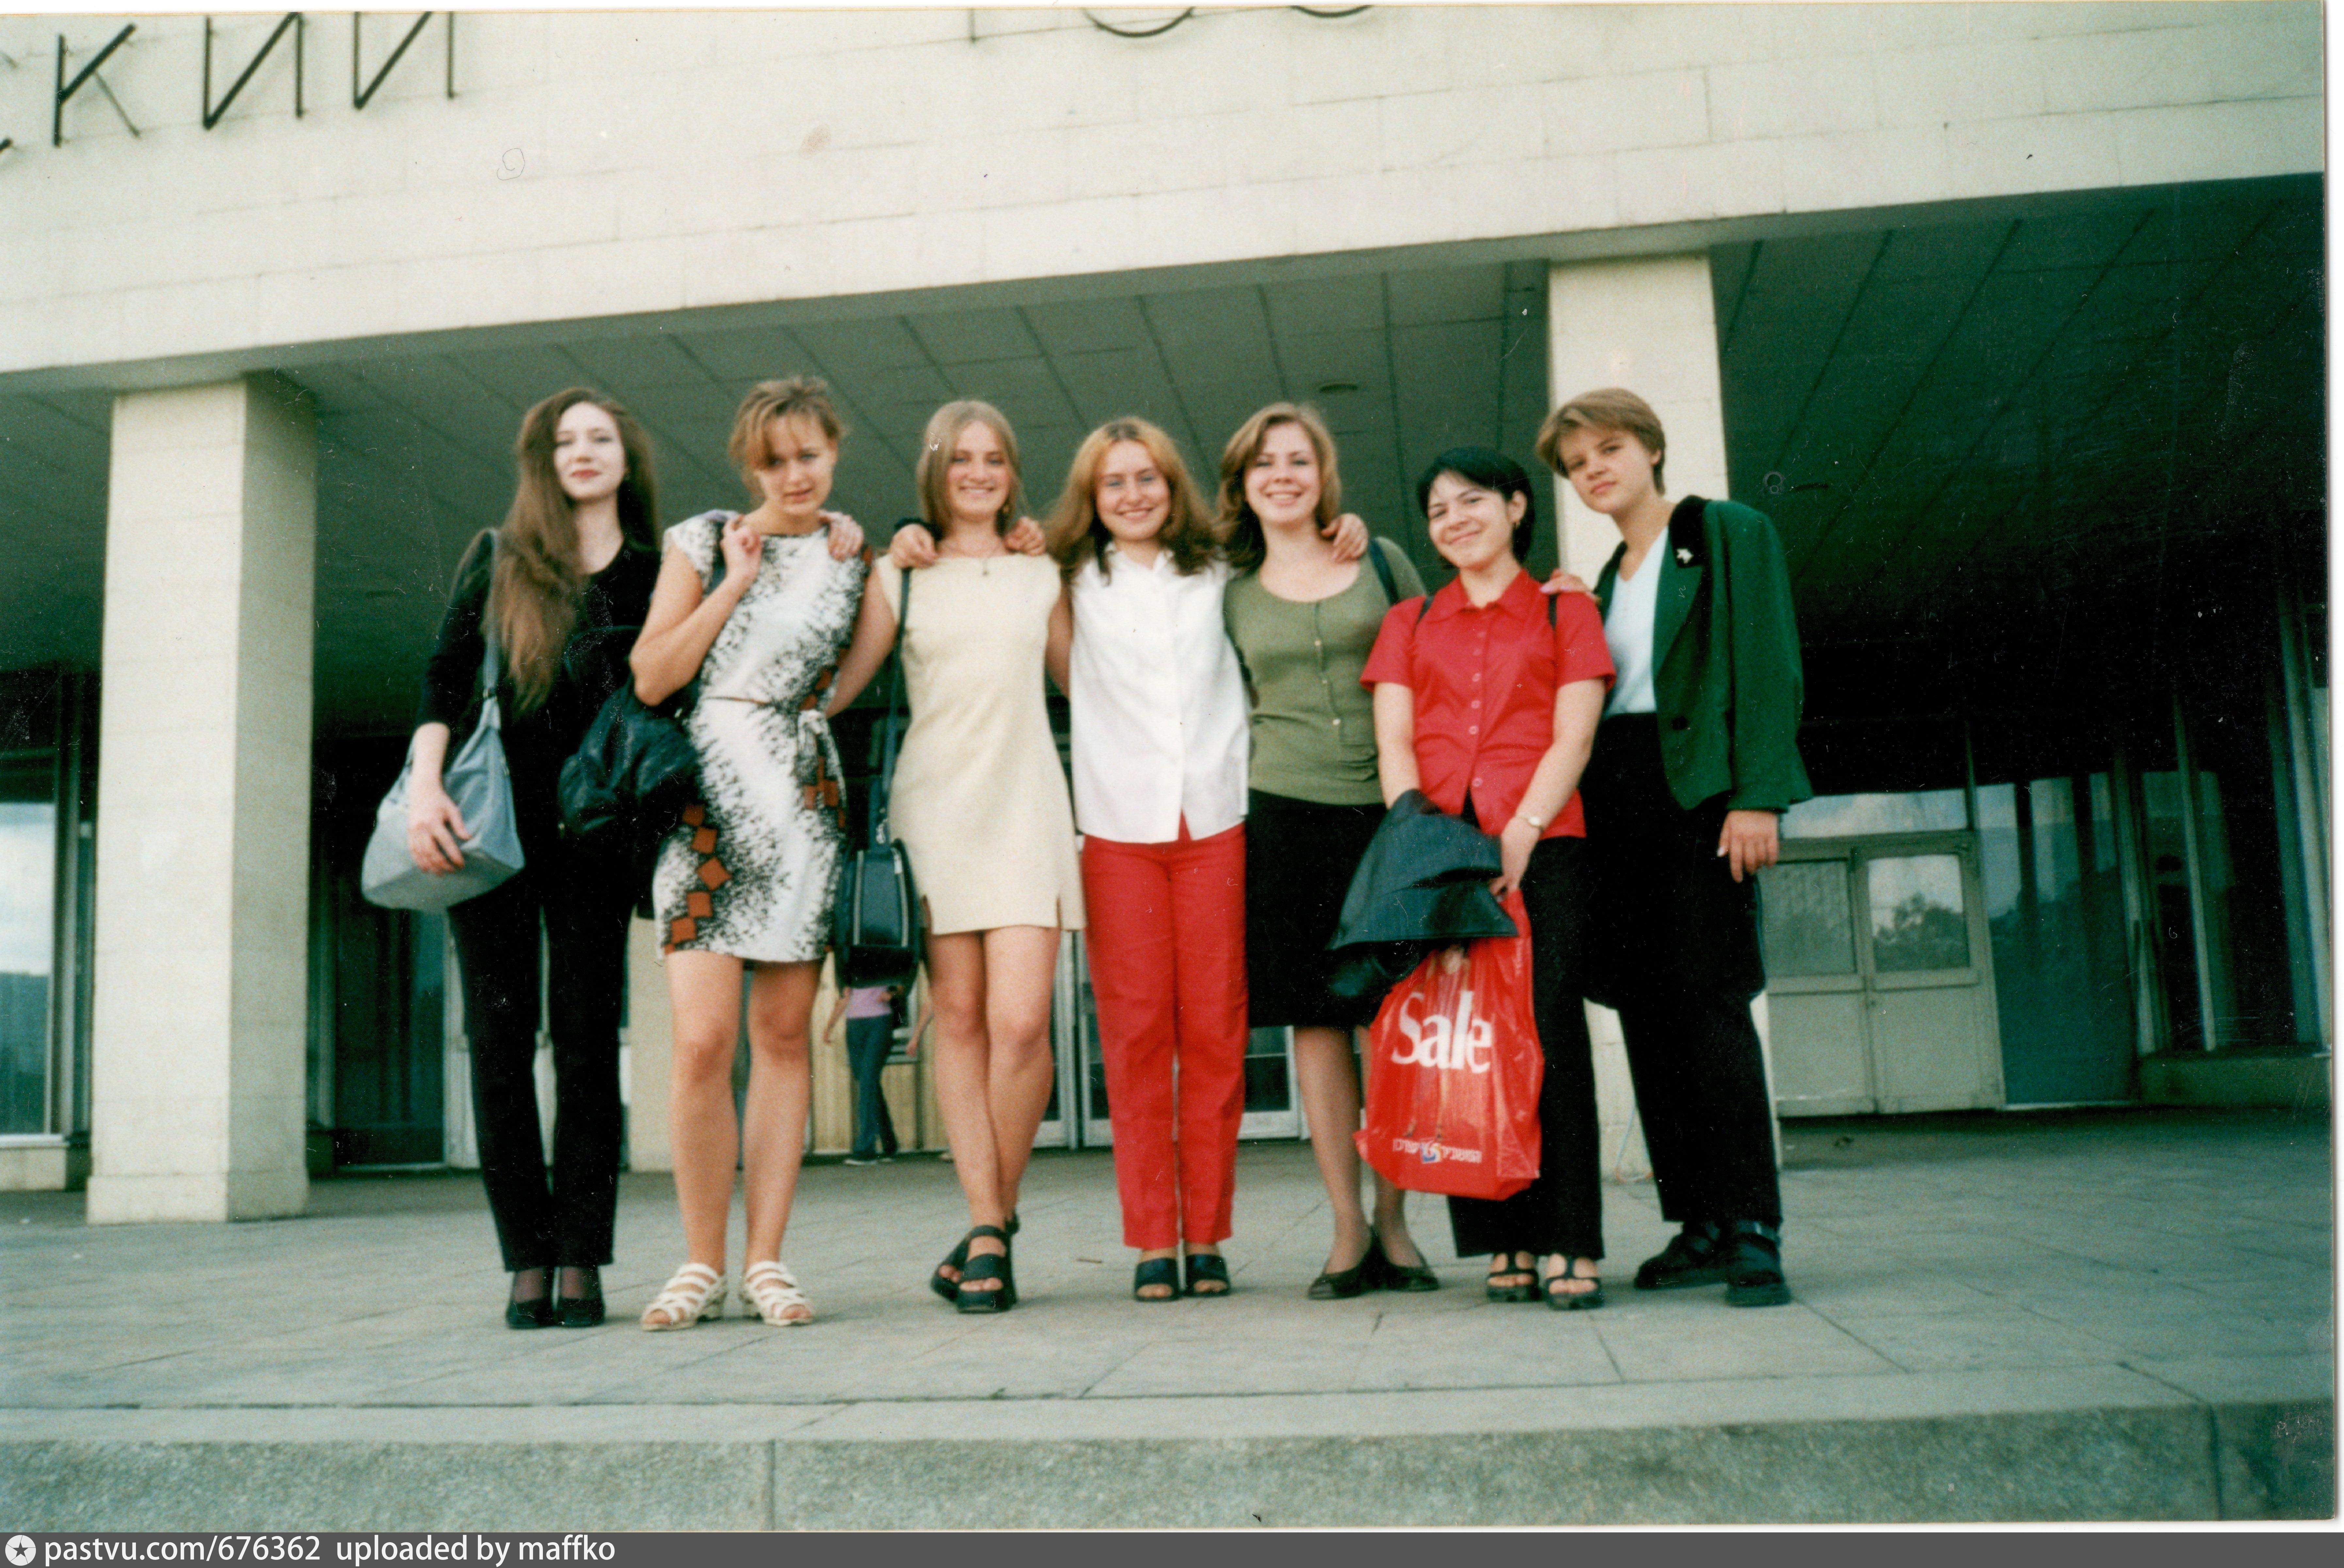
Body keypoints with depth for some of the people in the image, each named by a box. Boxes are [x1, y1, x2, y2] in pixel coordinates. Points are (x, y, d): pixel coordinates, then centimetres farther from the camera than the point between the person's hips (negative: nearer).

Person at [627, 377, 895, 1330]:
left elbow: (838, 691, 11)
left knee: (785, 1035, 3)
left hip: (806, 801, 2)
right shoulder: (702, 541, 7)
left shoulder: (856, 558, 14)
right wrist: (736, 583, -4)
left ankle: (766, 1262, 10)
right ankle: (701, 1263, 2)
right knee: (703, 1042, -11)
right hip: (708, 797, -2)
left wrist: (892, 590, 5)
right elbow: (650, 679, -1)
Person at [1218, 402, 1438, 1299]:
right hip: (1288, 812, 1)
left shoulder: (1382, 561, 8)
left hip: (1390, 810, -1)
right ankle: (1347, 1230, 7)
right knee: (1317, 1021, 0)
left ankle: (1392, 1223, 10)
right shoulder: (1232, 594, 10)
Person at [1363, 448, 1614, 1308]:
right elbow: (1394, 740, 9)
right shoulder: (1409, 622, 20)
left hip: (1541, 844, -2)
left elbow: (1572, 737, 3)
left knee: (1549, 1032, -11)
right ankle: (1508, 1242, 2)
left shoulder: (1565, 612, 14)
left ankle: (1569, 1243, -7)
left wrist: (1520, 833, -11)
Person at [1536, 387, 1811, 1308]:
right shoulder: (1603, 583, 23)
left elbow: (1768, 667, -7)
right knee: (1646, 1010, 2)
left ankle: (1753, 1227, -9)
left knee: (1709, 1000, -13)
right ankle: (1699, 1226, 8)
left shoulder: (1728, 535, 4)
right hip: (1616, 798, 6)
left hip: (1697, 785, -6)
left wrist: (1756, 795, -15)